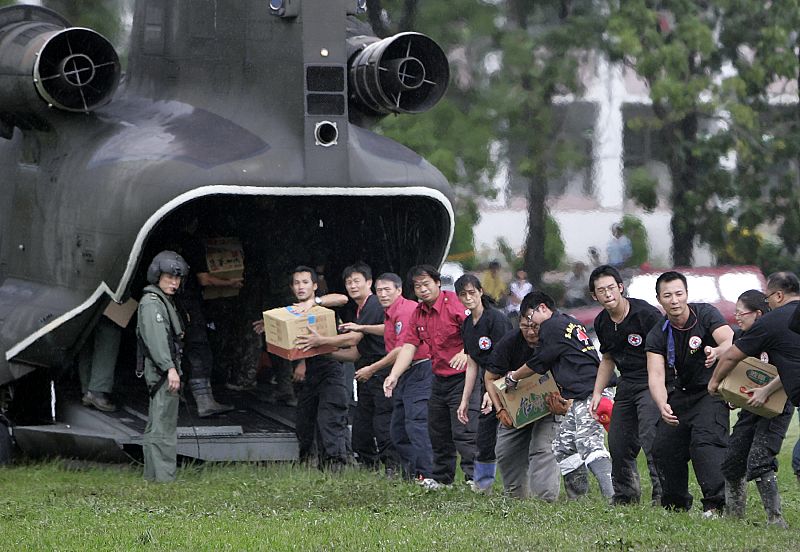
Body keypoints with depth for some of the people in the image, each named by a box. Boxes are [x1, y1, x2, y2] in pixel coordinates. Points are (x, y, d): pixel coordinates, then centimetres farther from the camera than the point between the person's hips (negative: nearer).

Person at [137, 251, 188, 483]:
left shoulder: (165, 302, 21)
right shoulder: (151, 302, -12)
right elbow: (155, 338, -22)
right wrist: (170, 368, -28)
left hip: (164, 374, 11)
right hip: (161, 371, -11)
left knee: (155, 428, 14)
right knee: (163, 427, -12)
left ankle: (153, 476, 20)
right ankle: (163, 478, -15)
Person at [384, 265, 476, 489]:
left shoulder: (455, 303, -14)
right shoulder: (418, 313, 10)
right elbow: (409, 346, 4)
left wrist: (466, 352, -37)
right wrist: (393, 376, -8)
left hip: (462, 376, -8)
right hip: (439, 378, 8)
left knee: (464, 432, -13)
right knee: (437, 431, 15)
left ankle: (475, 477, -11)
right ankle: (441, 477, 28)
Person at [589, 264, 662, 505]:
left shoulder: (646, 314, -16)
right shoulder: (602, 323, 7)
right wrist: (597, 392, 15)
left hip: (652, 382, -8)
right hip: (626, 384, 8)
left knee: (650, 437, -21)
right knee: (618, 442, 9)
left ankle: (663, 494, -17)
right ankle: (625, 496, 24)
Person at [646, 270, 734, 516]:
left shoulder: (706, 314, -13)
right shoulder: (657, 335, -7)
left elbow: (731, 343, -27)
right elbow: (656, 375, -18)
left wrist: (716, 352, -52)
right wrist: (662, 406, -38)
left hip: (710, 392, -4)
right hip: (679, 394, 4)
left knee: (705, 442, -25)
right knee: (664, 449, 1)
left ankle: (717, 503, -30)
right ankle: (676, 504, 21)